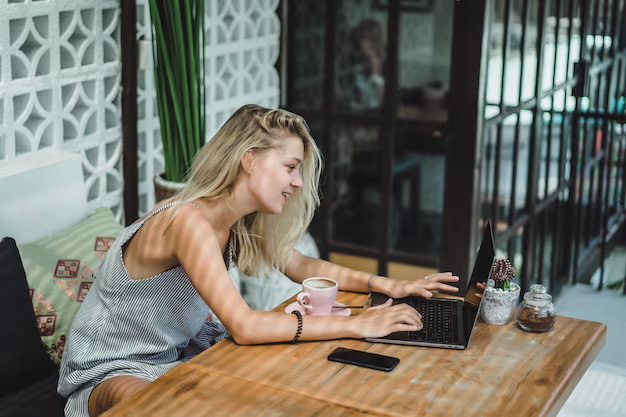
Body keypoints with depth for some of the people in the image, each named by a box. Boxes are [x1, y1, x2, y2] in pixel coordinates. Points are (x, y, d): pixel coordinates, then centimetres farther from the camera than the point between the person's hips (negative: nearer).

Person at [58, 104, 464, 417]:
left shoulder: (244, 223, -3)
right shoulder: (189, 221, -30)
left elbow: (301, 267, 12)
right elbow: (244, 326, -36)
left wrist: (387, 286, -2)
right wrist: (356, 325, -32)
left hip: (182, 348, 9)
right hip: (112, 369, -8)